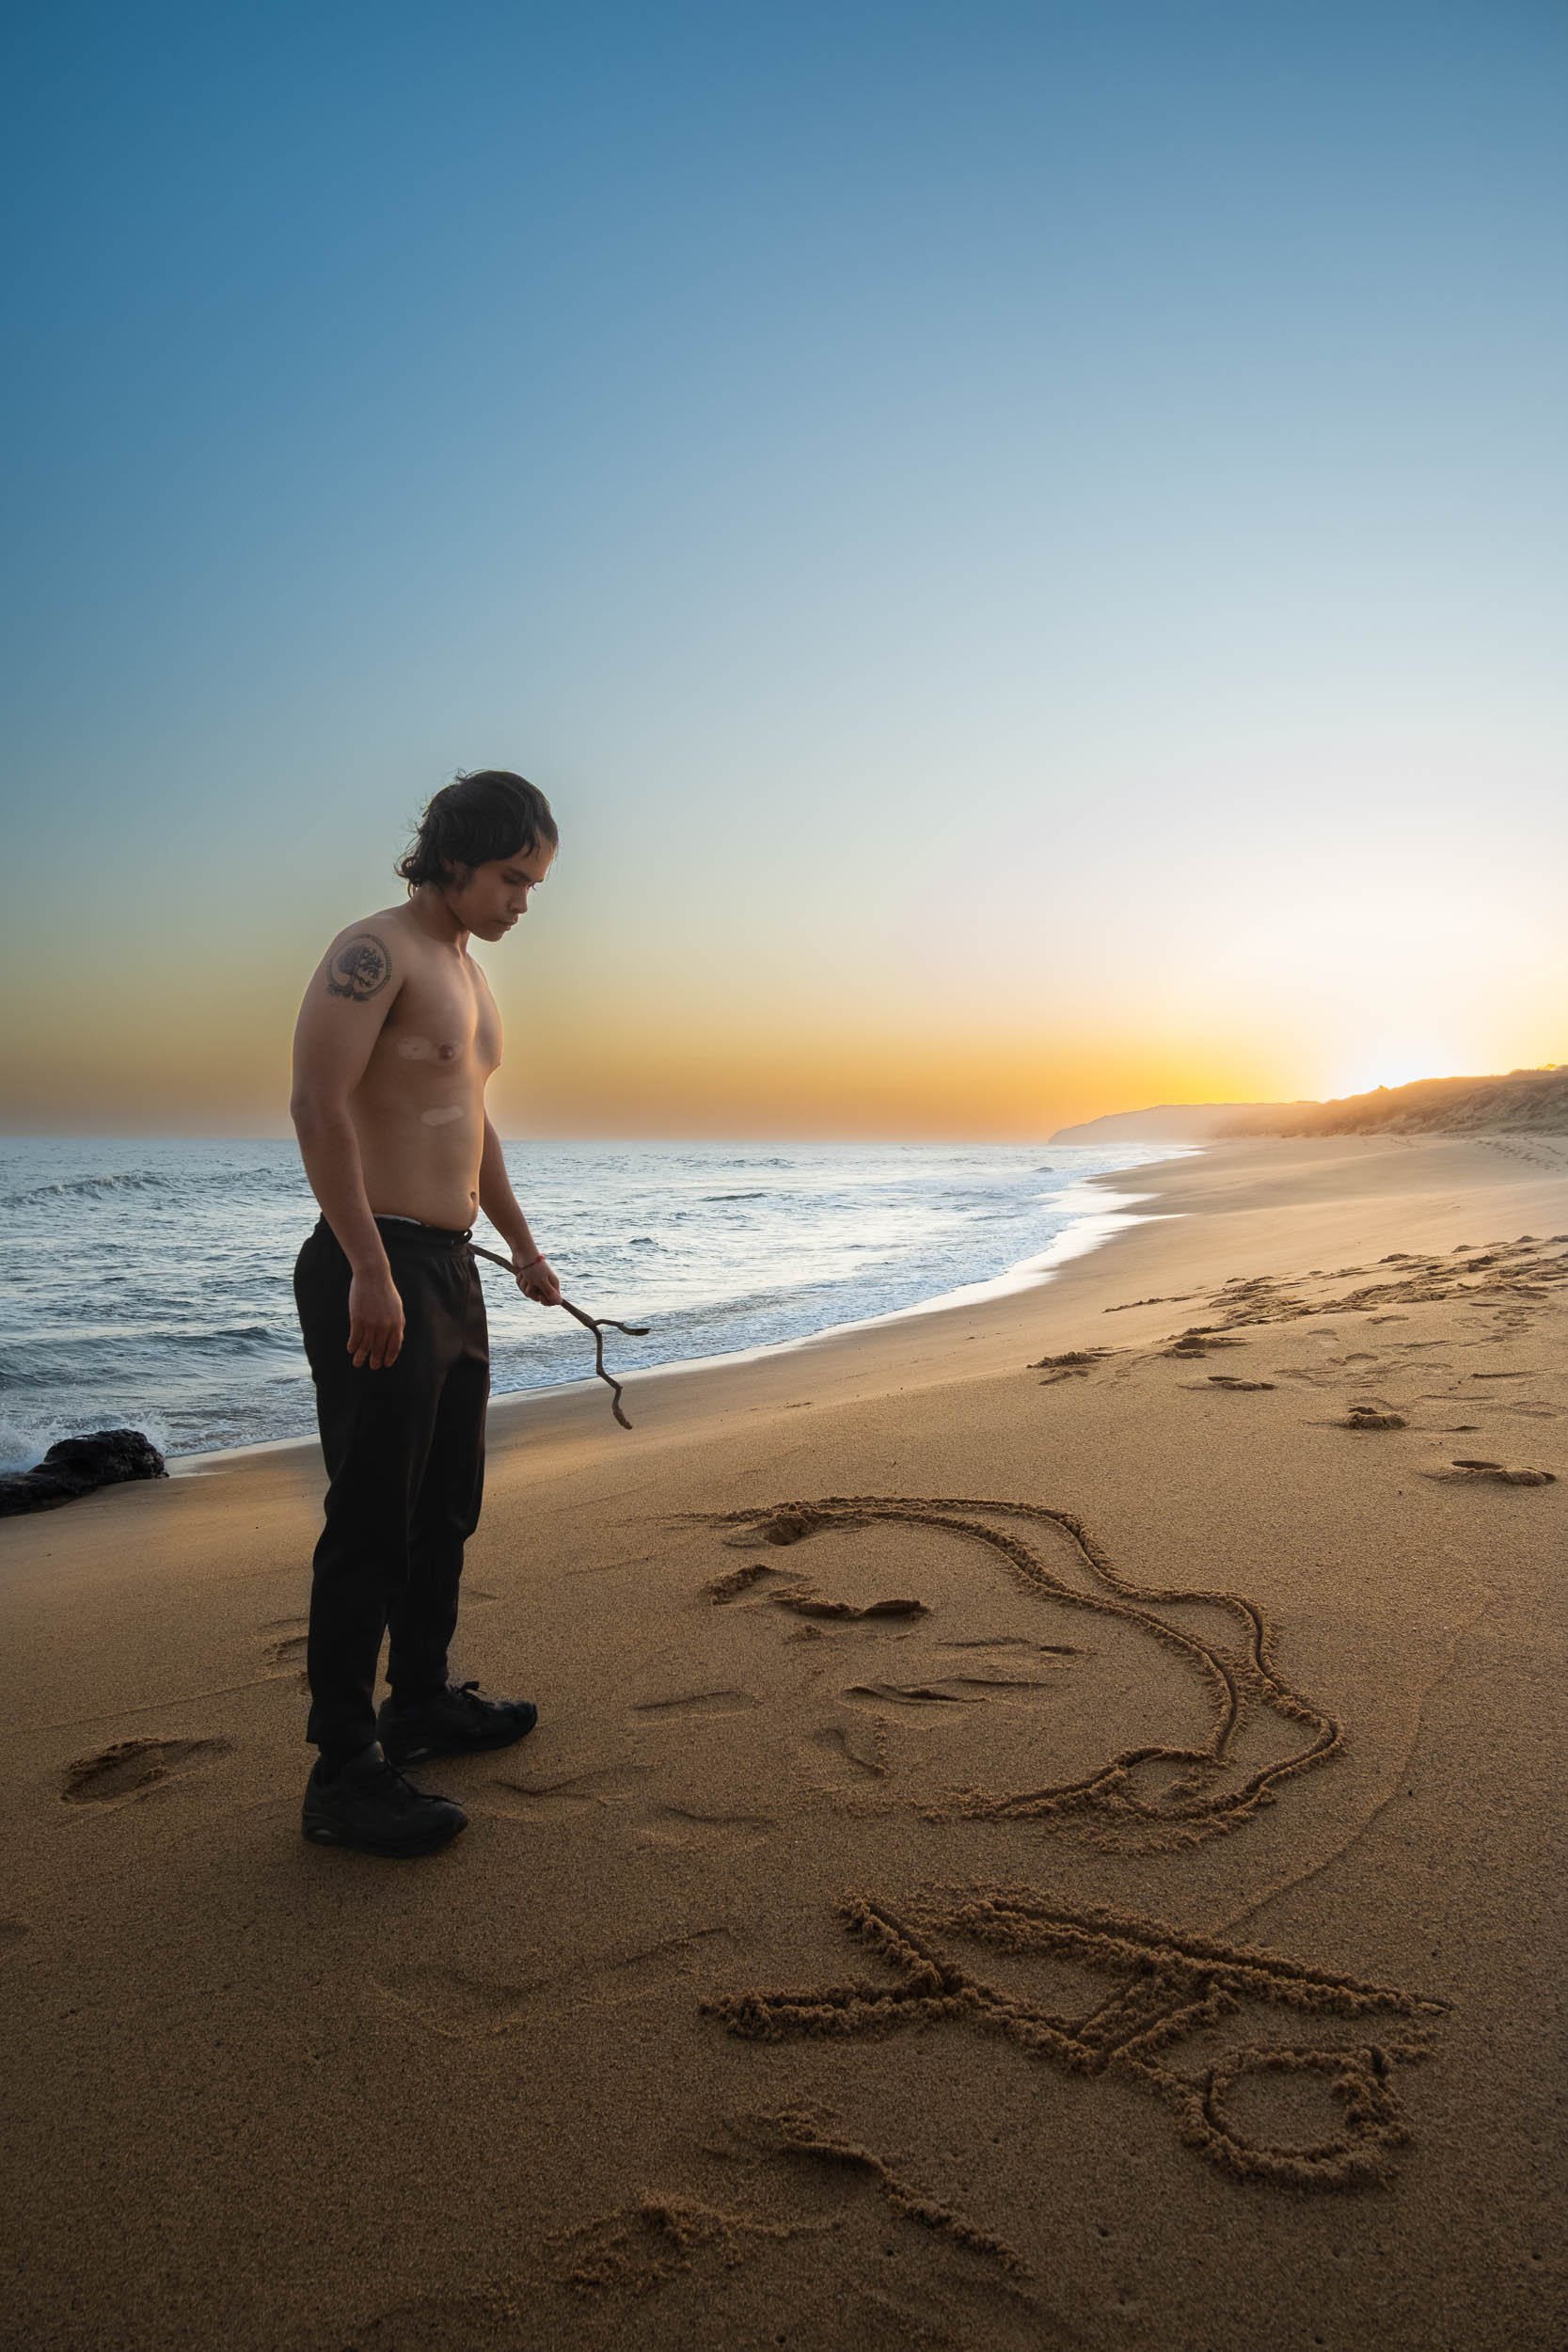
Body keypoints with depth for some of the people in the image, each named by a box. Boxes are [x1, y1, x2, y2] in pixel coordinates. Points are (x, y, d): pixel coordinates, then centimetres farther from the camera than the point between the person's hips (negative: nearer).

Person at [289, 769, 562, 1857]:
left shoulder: (467, 974, 19)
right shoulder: (374, 952, -10)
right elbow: (318, 1105, -21)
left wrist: (522, 1243, 32)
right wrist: (371, 1268, -26)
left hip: (451, 1272, 10)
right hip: (376, 1275, -10)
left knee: (449, 1507, 17)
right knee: (372, 1524, -6)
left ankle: (422, 1700, 33)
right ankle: (343, 1773, 4)